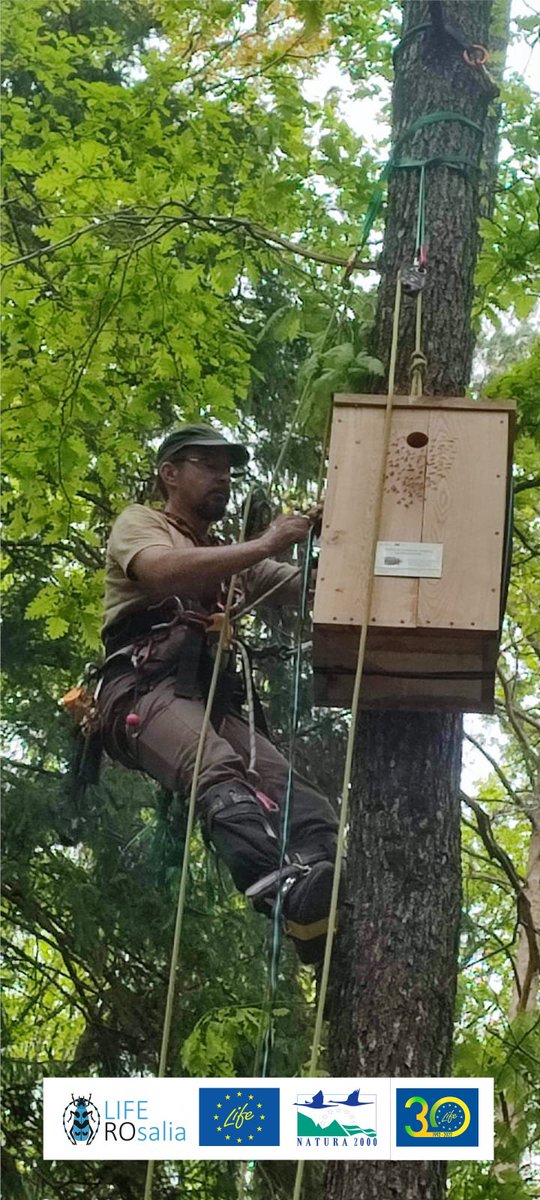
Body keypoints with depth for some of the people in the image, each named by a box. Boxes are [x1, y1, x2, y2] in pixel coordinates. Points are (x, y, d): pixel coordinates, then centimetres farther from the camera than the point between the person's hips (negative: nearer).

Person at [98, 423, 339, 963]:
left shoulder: (231, 556, 35)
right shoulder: (139, 523, 16)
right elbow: (166, 572, -10)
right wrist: (265, 545, -8)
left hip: (215, 700, 6)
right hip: (144, 689, -6)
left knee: (286, 783, -26)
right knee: (219, 771, -37)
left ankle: (332, 901, -52)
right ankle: (284, 886, -63)